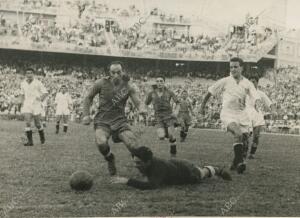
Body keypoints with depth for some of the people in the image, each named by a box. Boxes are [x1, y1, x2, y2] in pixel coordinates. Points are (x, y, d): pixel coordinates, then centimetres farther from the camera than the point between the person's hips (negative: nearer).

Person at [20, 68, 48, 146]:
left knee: (37, 124, 4)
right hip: (27, 106, 3)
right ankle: (30, 141, -10)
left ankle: (42, 135, 33)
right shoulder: (23, 83, 6)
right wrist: (22, 103, 13)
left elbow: (45, 92, -3)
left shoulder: (37, 83, -7)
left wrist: (41, 98, -19)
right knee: (27, 122, -12)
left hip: (36, 105, -3)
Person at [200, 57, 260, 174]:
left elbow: (256, 97, -7)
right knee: (238, 133, -29)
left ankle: (235, 163, 23)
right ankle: (240, 162, -29)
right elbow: (210, 92, 8)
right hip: (227, 113, -4)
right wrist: (202, 106, 12)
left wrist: (256, 103, -30)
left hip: (242, 113, 4)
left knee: (244, 138, 2)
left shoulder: (247, 83, 4)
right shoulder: (225, 81, -1)